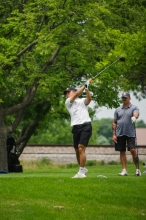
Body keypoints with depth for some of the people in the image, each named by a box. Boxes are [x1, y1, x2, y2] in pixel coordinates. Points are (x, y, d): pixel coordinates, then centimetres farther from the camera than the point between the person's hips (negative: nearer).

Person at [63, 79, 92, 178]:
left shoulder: (83, 101, 14)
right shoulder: (68, 102, 15)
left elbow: (89, 98, -7)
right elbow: (76, 94, 0)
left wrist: (87, 88, -20)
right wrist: (85, 85, -2)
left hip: (86, 126, -3)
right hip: (76, 128, 4)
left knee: (81, 148, -16)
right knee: (77, 150, 8)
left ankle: (81, 172, -18)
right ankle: (83, 169, 28)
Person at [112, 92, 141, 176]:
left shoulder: (134, 108, 3)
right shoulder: (118, 110, 13)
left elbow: (136, 114, -19)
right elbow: (114, 122, 13)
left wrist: (134, 117, -43)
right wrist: (114, 134, 5)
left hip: (131, 133, -4)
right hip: (120, 134, 4)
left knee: (133, 150, -11)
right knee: (122, 152, 4)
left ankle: (138, 169, -2)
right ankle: (124, 170, 7)